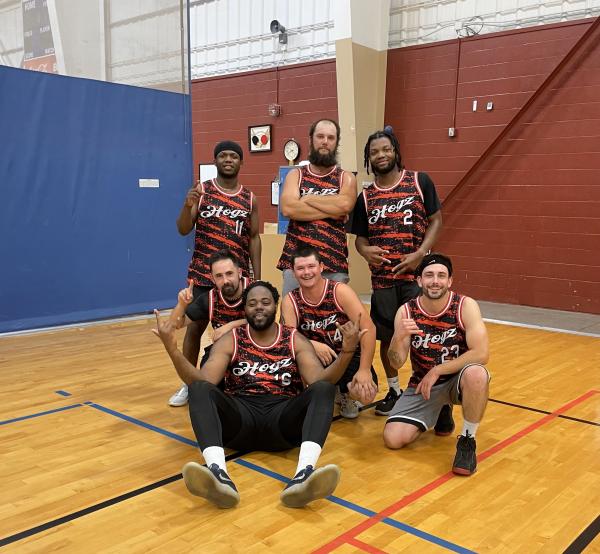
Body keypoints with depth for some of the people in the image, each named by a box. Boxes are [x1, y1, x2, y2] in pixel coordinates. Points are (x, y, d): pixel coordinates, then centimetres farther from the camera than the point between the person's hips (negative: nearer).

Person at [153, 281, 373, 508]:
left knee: (323, 389, -27)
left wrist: (347, 351, -24)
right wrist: (172, 349, -21)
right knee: (199, 389, -27)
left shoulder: (295, 340, 11)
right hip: (240, 417, 0)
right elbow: (203, 380, -4)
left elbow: (319, 379, -5)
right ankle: (218, 474, -50)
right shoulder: (230, 341, 11)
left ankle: (304, 475, -51)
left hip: (283, 417, 0)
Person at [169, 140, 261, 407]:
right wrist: (188, 205, -25)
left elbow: (254, 238, 9)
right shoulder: (201, 191, 0)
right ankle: (188, 384, 16)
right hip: (203, 274, -1)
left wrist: (257, 278, 3)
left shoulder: (250, 199, 7)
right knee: (195, 327, 3)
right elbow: (183, 230, -5)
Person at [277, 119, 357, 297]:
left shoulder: (346, 178, 10)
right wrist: (331, 211, -9)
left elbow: (344, 204, -14)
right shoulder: (295, 175, 10)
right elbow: (288, 208, -9)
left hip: (334, 265, 0)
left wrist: (307, 198, -5)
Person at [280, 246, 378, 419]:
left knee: (366, 389, -29)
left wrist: (364, 370, -28)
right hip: (316, 360, 2)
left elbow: (368, 328, -21)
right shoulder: (290, 301, -7)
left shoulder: (340, 291, -15)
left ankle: (347, 395, 13)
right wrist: (313, 345, -37)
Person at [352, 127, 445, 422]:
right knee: (386, 336, 11)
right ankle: (394, 391, 30)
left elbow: (436, 220, 0)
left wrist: (420, 254, -13)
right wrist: (365, 250, -13)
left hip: (418, 274, -3)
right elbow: (360, 236, 11)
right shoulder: (365, 197, 8)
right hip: (382, 278, 3)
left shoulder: (420, 182, 0)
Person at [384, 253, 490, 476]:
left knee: (476, 374, -39)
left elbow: (481, 353, -24)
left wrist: (437, 370, -24)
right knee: (393, 439, -14)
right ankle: (440, 412, 17)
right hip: (422, 383, 3)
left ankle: (467, 441, -13)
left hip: (457, 379, -2)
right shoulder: (406, 311, -9)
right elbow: (396, 363, -9)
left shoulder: (466, 306, -16)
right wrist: (399, 337, -30)